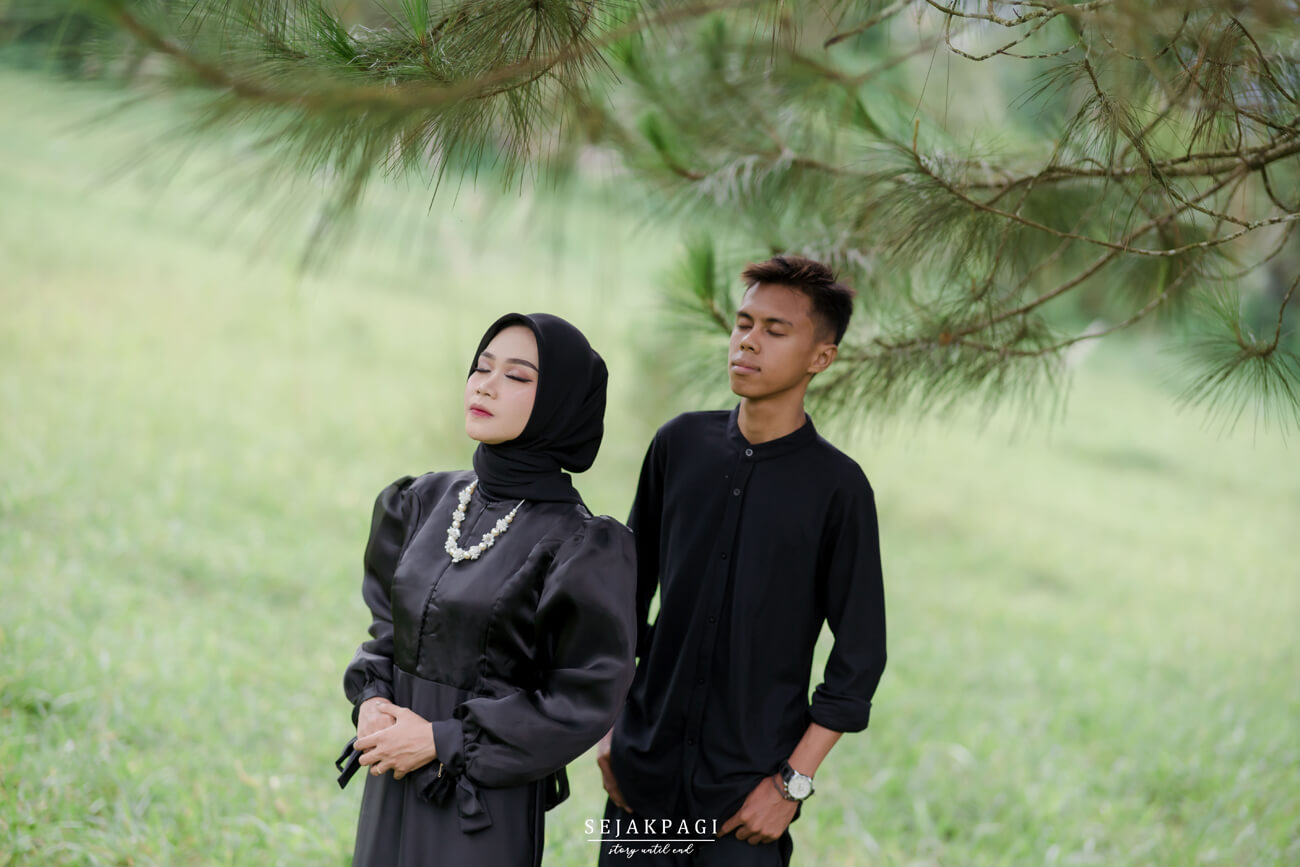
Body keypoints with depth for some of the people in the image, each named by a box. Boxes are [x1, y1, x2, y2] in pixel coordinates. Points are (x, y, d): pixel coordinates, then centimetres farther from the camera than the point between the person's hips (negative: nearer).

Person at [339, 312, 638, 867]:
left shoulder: (581, 547, -13)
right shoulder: (425, 503, 5)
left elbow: (586, 699, -13)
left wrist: (445, 741, -15)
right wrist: (371, 698, -6)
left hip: (485, 804, -5)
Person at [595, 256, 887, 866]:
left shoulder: (836, 487, -7)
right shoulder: (680, 445, 3)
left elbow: (859, 656, -5)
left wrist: (794, 783, -8)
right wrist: (610, 725, 10)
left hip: (746, 790, -3)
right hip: (643, 770, 3)